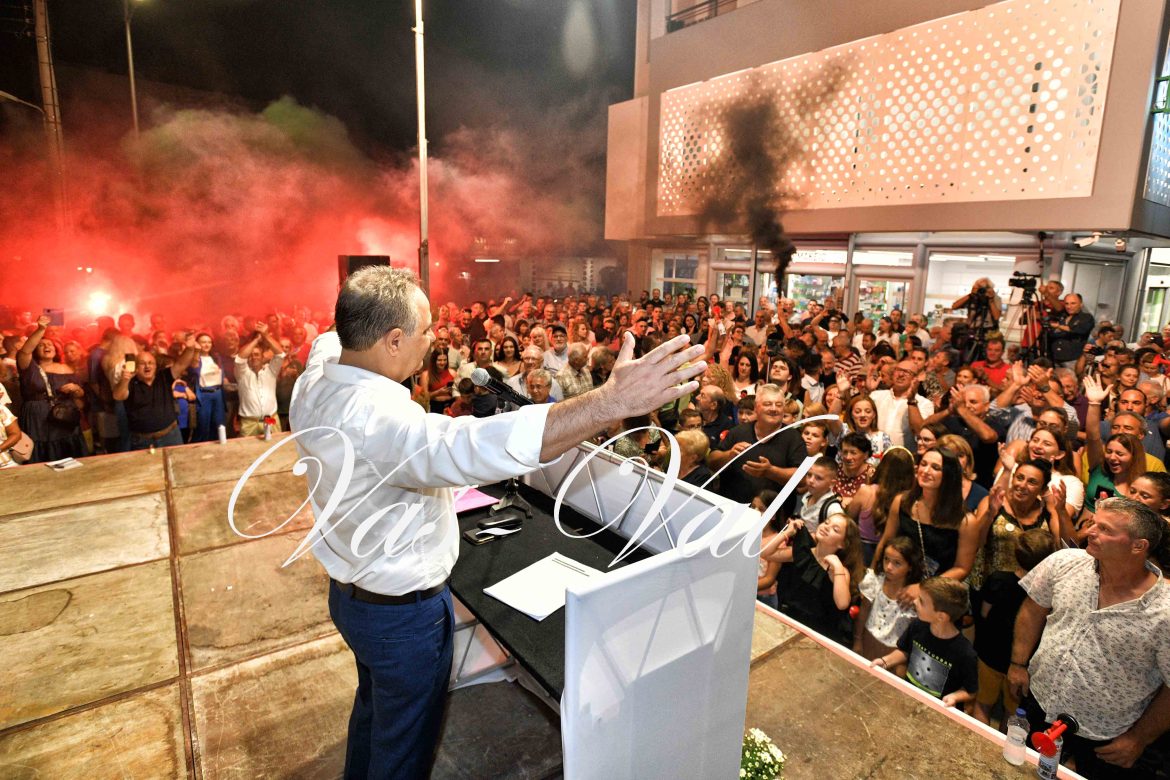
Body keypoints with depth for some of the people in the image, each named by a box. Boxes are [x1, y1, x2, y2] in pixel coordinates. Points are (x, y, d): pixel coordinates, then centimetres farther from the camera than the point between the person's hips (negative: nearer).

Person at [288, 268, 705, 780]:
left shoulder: (315, 378, -9)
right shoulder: (373, 417, -38)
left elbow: (333, 341, 15)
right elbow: (470, 447, -54)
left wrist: (361, 313, 34)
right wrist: (612, 401, -58)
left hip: (350, 590, 9)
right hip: (403, 612, -9)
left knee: (374, 703, 34)